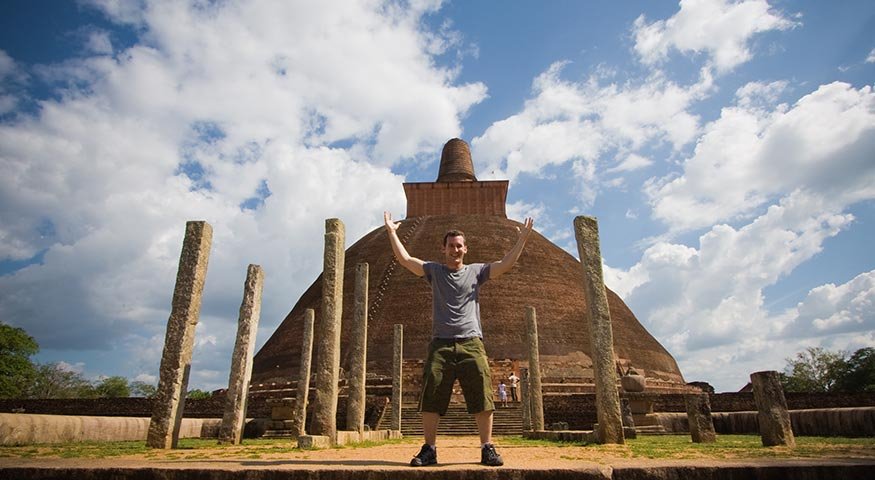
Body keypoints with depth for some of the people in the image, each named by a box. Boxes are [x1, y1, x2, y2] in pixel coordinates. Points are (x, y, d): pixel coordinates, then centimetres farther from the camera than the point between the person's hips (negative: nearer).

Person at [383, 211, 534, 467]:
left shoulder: (476, 271, 11)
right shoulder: (434, 270, 12)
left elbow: (506, 264, 4)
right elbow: (405, 259, 6)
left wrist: (522, 238, 1)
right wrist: (391, 232, 5)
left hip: (471, 343, 0)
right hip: (440, 344, 1)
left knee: (482, 396, -1)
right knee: (431, 397, 1)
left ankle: (487, 448, 11)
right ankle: (429, 449, 12)